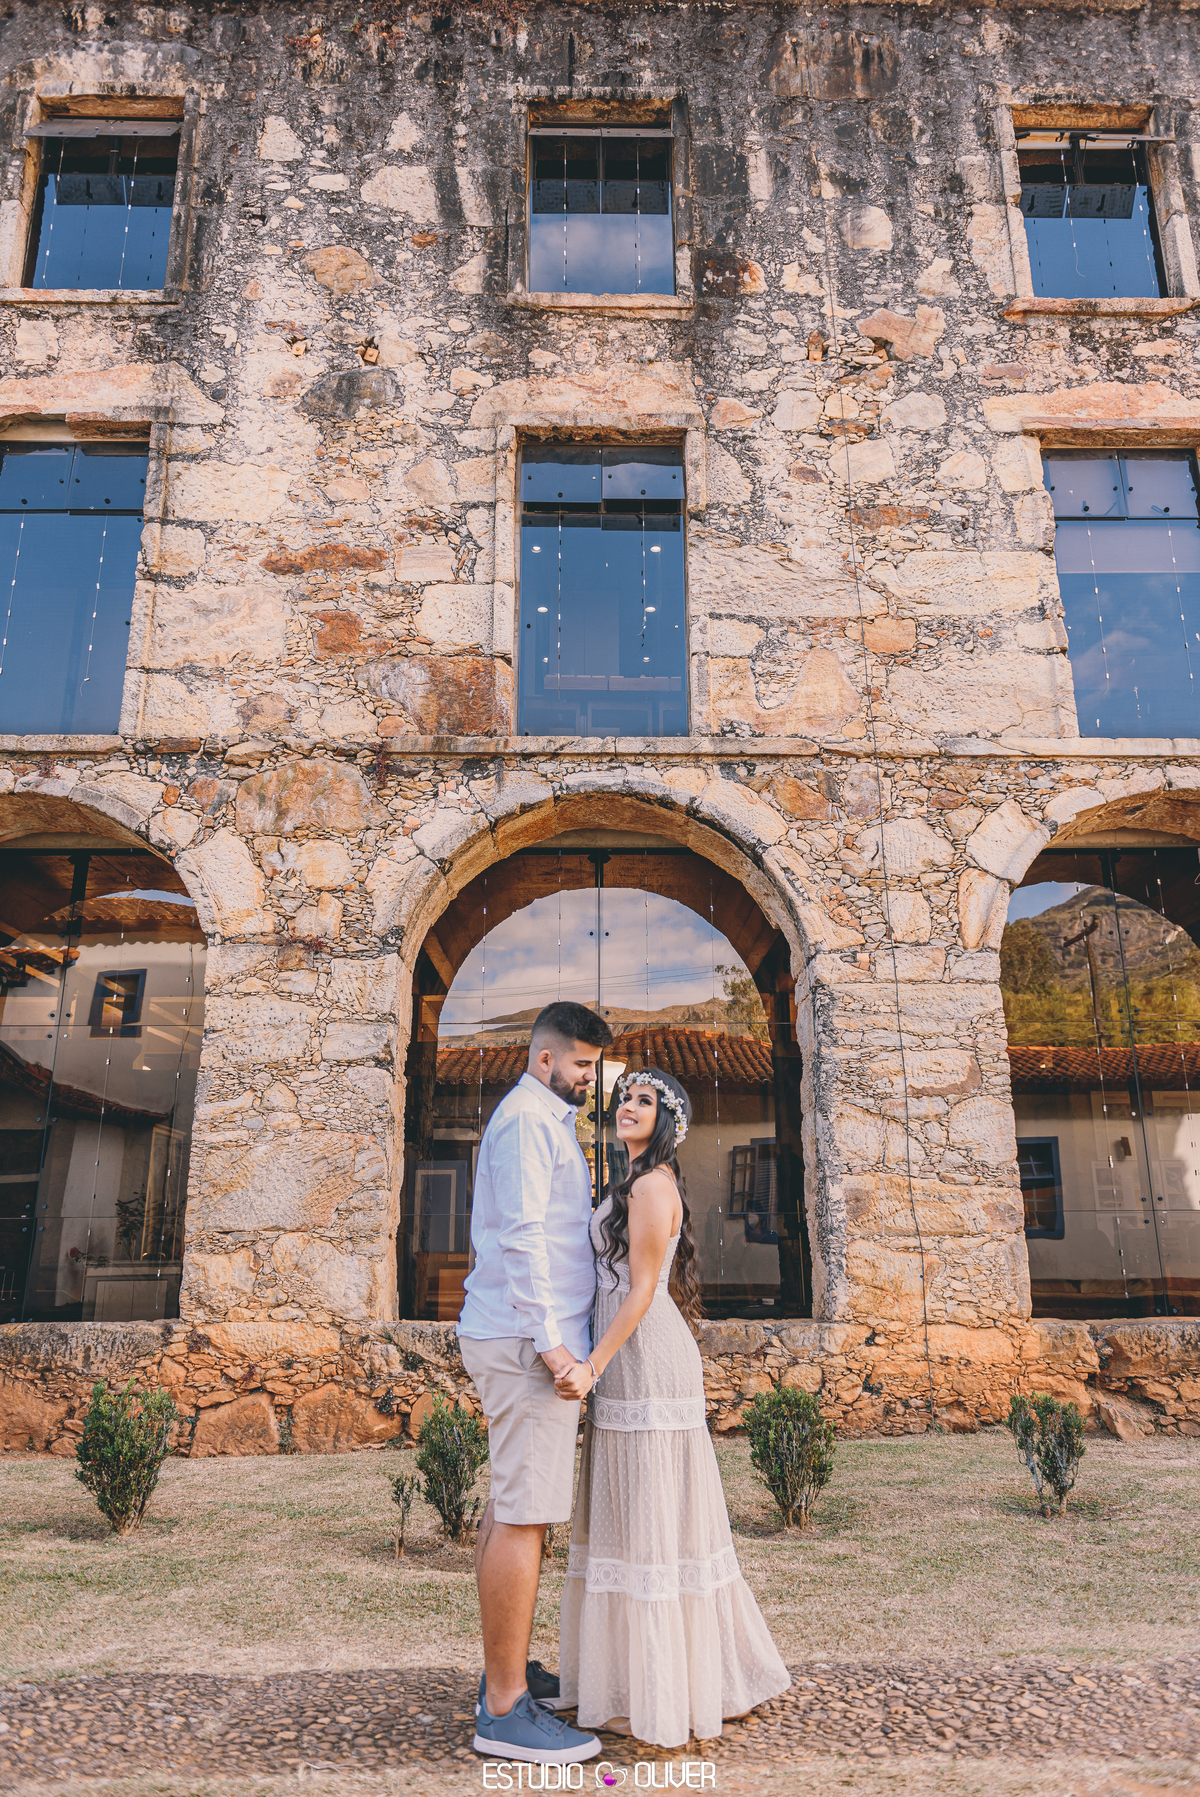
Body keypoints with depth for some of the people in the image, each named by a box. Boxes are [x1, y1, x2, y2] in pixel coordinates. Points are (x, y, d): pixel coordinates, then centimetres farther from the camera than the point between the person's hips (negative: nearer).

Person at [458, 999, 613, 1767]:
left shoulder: (546, 1121, 21)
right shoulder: (529, 1119, -12)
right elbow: (522, 1234, -20)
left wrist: (585, 1187, 13)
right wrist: (550, 1341, -22)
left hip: (519, 1338, 11)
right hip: (530, 1337, -11)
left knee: (508, 1507, 15)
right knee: (527, 1512, -8)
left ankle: (506, 1673, 25)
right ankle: (506, 1709, -1)